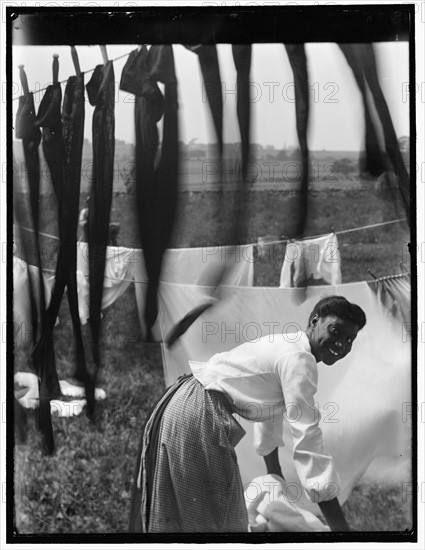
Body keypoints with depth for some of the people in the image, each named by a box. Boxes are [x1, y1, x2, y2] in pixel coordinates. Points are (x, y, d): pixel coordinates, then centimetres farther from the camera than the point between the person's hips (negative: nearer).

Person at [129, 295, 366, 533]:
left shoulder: (284, 347, 15)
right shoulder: (298, 358, -16)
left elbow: (270, 408, 28)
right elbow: (307, 440, -21)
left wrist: (276, 477, 41)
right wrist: (341, 527, -20)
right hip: (198, 416, -11)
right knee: (218, 521, -1)